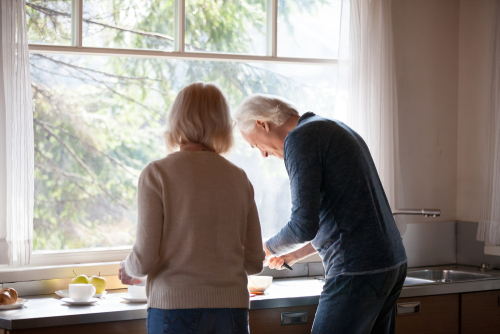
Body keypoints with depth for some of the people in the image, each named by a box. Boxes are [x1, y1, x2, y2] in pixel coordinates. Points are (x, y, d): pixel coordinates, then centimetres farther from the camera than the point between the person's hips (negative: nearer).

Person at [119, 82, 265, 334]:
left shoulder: (156, 174, -4)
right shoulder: (238, 178, 6)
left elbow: (145, 259, -9)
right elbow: (254, 263, 8)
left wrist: (128, 270, 14)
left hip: (175, 309, -3)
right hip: (232, 310, 3)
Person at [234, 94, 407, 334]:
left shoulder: (299, 138, -9)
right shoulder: (335, 129, 21)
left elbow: (304, 225, -17)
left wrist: (269, 249, 2)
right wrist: (296, 253, 29)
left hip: (357, 272, -10)